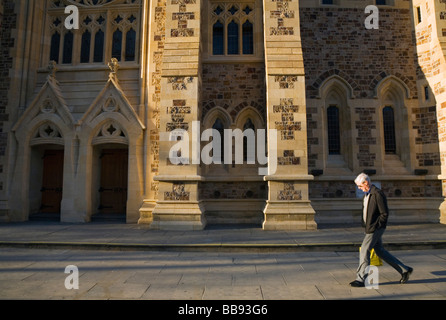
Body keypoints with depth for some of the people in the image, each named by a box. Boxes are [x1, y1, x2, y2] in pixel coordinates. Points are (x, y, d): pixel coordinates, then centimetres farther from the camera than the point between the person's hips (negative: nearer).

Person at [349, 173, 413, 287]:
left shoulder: (378, 194, -17)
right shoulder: (367, 194, 12)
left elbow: (385, 214, -18)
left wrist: (374, 226, -16)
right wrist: (366, 226, 12)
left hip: (375, 228, -10)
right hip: (370, 228, 10)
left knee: (364, 250, -8)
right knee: (380, 251, 16)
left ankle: (361, 279, 1)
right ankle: (404, 270, 29)